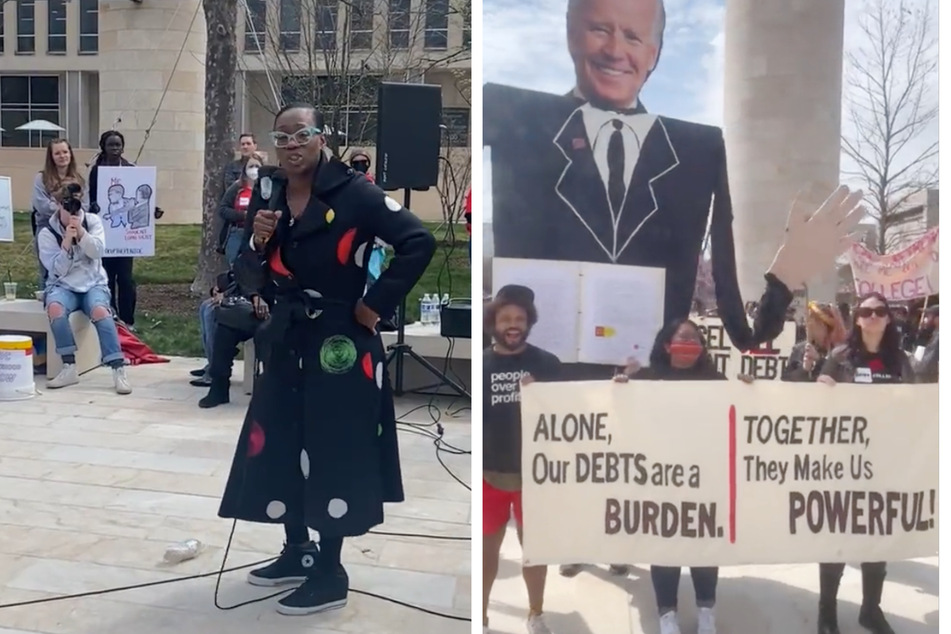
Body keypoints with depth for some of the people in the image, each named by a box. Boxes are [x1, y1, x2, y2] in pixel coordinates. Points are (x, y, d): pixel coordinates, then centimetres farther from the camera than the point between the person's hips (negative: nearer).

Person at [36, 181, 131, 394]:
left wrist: (80, 231, -23)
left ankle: (118, 369, -33)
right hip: (63, 286, 0)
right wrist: (67, 241, -18)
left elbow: (98, 251, -11)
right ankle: (69, 367, -27)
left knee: (100, 311, -34)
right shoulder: (46, 233, 0)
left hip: (93, 283, 0)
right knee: (55, 308, -35)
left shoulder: (92, 221, 3)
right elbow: (57, 269, -8)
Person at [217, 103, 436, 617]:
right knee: (277, 448, 13)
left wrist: (376, 304, -14)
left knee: (333, 453, 0)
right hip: (284, 342, 6)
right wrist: (257, 243, -14)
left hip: (339, 344, -6)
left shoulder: (353, 192, -12)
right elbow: (249, 285, 6)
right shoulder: (267, 195, 4)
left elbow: (419, 242, -17)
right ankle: (297, 552, 33)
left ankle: (329, 574, 15)